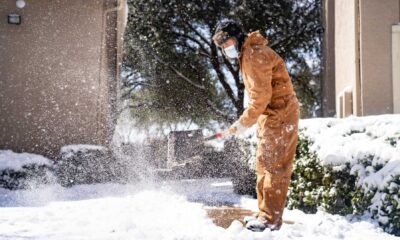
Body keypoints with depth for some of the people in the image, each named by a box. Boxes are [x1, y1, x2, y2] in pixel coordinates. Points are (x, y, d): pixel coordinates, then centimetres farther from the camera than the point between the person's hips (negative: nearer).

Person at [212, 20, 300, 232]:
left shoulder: (255, 55, -18)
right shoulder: (246, 55, 14)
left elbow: (261, 96, -22)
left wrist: (244, 122, -16)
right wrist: (249, 119, 8)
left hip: (279, 116, -11)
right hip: (269, 116, 11)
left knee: (273, 166, -8)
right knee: (264, 165, 14)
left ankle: (271, 218, -4)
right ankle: (265, 212, 22)